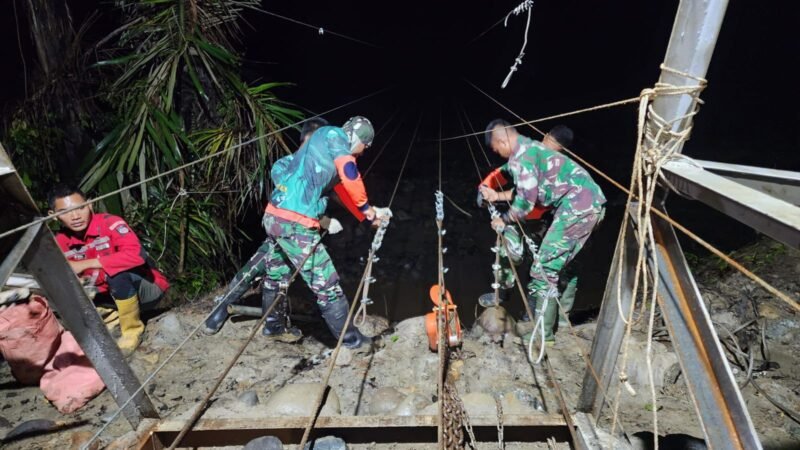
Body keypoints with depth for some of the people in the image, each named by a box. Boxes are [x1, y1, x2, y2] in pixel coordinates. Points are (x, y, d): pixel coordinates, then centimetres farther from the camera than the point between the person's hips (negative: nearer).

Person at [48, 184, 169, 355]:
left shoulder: (110, 223, -22)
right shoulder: (60, 242, -3)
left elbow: (136, 254, -39)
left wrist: (86, 264, -32)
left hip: (149, 289, -5)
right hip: (112, 294, 6)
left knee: (117, 273, -33)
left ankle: (132, 331, -12)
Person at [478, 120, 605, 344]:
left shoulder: (520, 156, -11)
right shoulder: (530, 147, 20)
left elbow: (525, 202, -12)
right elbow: (527, 189, 26)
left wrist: (503, 220, 3)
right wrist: (497, 195, 24)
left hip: (578, 206, -10)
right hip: (591, 203, 10)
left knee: (544, 270, -5)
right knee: (560, 264, 21)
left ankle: (543, 332, 3)